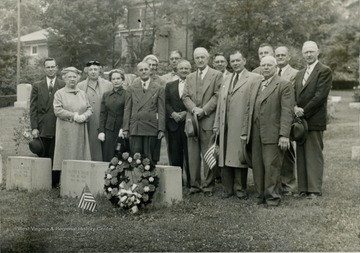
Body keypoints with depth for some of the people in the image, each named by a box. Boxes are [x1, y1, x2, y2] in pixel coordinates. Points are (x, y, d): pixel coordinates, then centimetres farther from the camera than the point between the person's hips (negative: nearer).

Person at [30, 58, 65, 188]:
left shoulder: (63, 86, 3)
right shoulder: (37, 86, 8)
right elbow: (33, 108, 5)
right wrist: (34, 127, -3)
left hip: (58, 128, -1)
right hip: (42, 128, 1)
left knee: (56, 157, 2)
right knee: (42, 156, 6)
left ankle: (55, 182, 12)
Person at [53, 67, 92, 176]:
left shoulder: (82, 93, 16)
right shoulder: (59, 93, 4)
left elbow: (89, 109, 12)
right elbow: (58, 110, -7)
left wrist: (84, 116, -9)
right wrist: (73, 116, -13)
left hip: (80, 130, 4)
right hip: (66, 131, -4)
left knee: (80, 154, 1)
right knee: (66, 155, -5)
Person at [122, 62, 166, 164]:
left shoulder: (159, 89, 7)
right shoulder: (131, 89, 11)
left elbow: (161, 111, 4)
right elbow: (127, 110, 11)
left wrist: (161, 129, -3)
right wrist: (125, 128, 4)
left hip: (152, 128, -1)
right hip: (135, 128, 1)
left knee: (150, 159, 0)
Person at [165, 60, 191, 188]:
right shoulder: (169, 85, 16)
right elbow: (166, 103, 8)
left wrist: (186, 113, -15)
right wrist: (173, 113, -9)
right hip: (173, 124, 3)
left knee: (190, 155, -2)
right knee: (175, 155, 5)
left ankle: (191, 182, 6)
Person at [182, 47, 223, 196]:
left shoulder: (217, 75, 4)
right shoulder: (190, 77, 19)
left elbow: (217, 96, -5)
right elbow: (185, 96, 10)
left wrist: (203, 110, -13)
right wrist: (194, 108, -9)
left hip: (208, 120, -4)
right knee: (193, 155, 5)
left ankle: (208, 186, 5)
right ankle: (195, 184, 12)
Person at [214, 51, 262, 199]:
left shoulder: (254, 79, -2)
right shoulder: (227, 80, 20)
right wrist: (217, 124, 15)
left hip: (242, 126, -6)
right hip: (226, 126, 6)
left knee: (240, 158, -1)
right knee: (225, 158, 7)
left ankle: (240, 189, 11)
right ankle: (228, 189, 17)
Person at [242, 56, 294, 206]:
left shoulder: (284, 85, -2)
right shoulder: (256, 87, 20)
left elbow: (287, 112, -10)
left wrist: (284, 135, -16)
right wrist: (246, 132, 14)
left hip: (272, 135, -6)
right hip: (255, 135, 7)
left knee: (271, 166, -4)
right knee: (257, 166, 8)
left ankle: (272, 197, 6)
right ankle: (261, 195, 18)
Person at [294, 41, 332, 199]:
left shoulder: (324, 71, -4)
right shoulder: (300, 74, 20)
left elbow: (320, 95, -13)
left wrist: (304, 112, -14)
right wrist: (295, 108, -5)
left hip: (314, 120, -7)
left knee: (314, 155, -3)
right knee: (301, 156, 8)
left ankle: (315, 189, 2)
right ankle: (303, 188, 13)